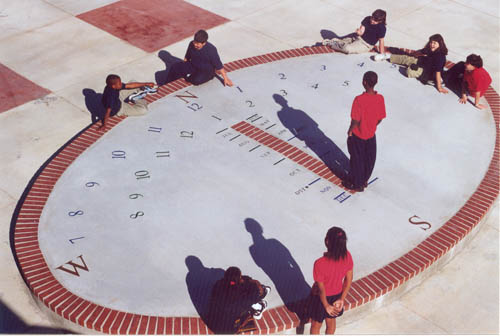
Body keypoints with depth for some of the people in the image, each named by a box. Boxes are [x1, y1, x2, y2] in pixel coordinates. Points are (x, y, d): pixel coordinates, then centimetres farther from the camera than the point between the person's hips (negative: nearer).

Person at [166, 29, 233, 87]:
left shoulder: (211, 50, -25)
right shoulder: (192, 44, -10)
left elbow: (219, 66, -19)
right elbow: (187, 58, 9)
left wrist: (225, 78, -16)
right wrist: (183, 68, 14)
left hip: (207, 71, -5)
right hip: (193, 66, 5)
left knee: (196, 80, -36)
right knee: (175, 66, -15)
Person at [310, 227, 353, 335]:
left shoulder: (320, 264, -37)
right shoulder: (347, 256, -22)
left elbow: (321, 289, -25)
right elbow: (349, 280, -10)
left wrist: (326, 306, -9)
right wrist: (342, 299, 0)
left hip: (322, 298, -4)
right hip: (337, 295, 4)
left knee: (316, 325, 23)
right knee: (331, 320, 31)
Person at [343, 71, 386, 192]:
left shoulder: (359, 99, -30)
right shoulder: (380, 98, -14)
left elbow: (356, 120, -25)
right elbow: (380, 118, -3)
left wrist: (350, 131, -7)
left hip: (358, 135, -5)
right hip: (371, 135, 5)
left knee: (357, 159, 14)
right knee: (369, 159, 23)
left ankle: (357, 184, 30)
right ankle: (364, 180, 43)